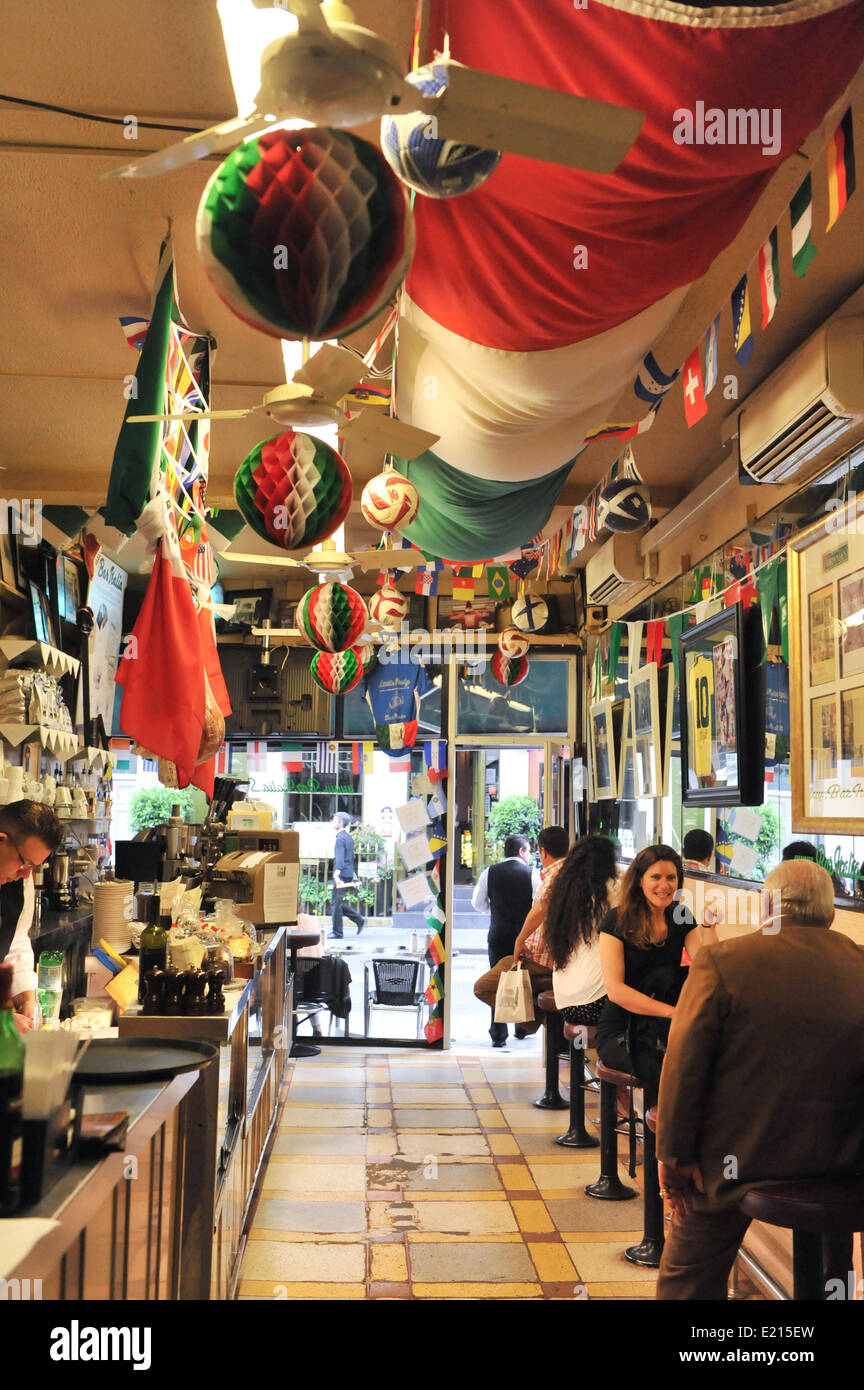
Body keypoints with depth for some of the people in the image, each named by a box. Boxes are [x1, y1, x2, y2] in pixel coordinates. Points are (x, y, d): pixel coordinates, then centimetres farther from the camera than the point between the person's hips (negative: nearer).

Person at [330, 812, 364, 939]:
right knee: (340, 903, 15)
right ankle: (360, 920, 13)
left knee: (336, 903, -2)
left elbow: (340, 858, -26)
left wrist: (337, 873, -36)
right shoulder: (348, 837, 16)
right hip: (348, 874, 9)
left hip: (341, 875, -9)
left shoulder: (340, 839, -14)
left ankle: (337, 933, 3)